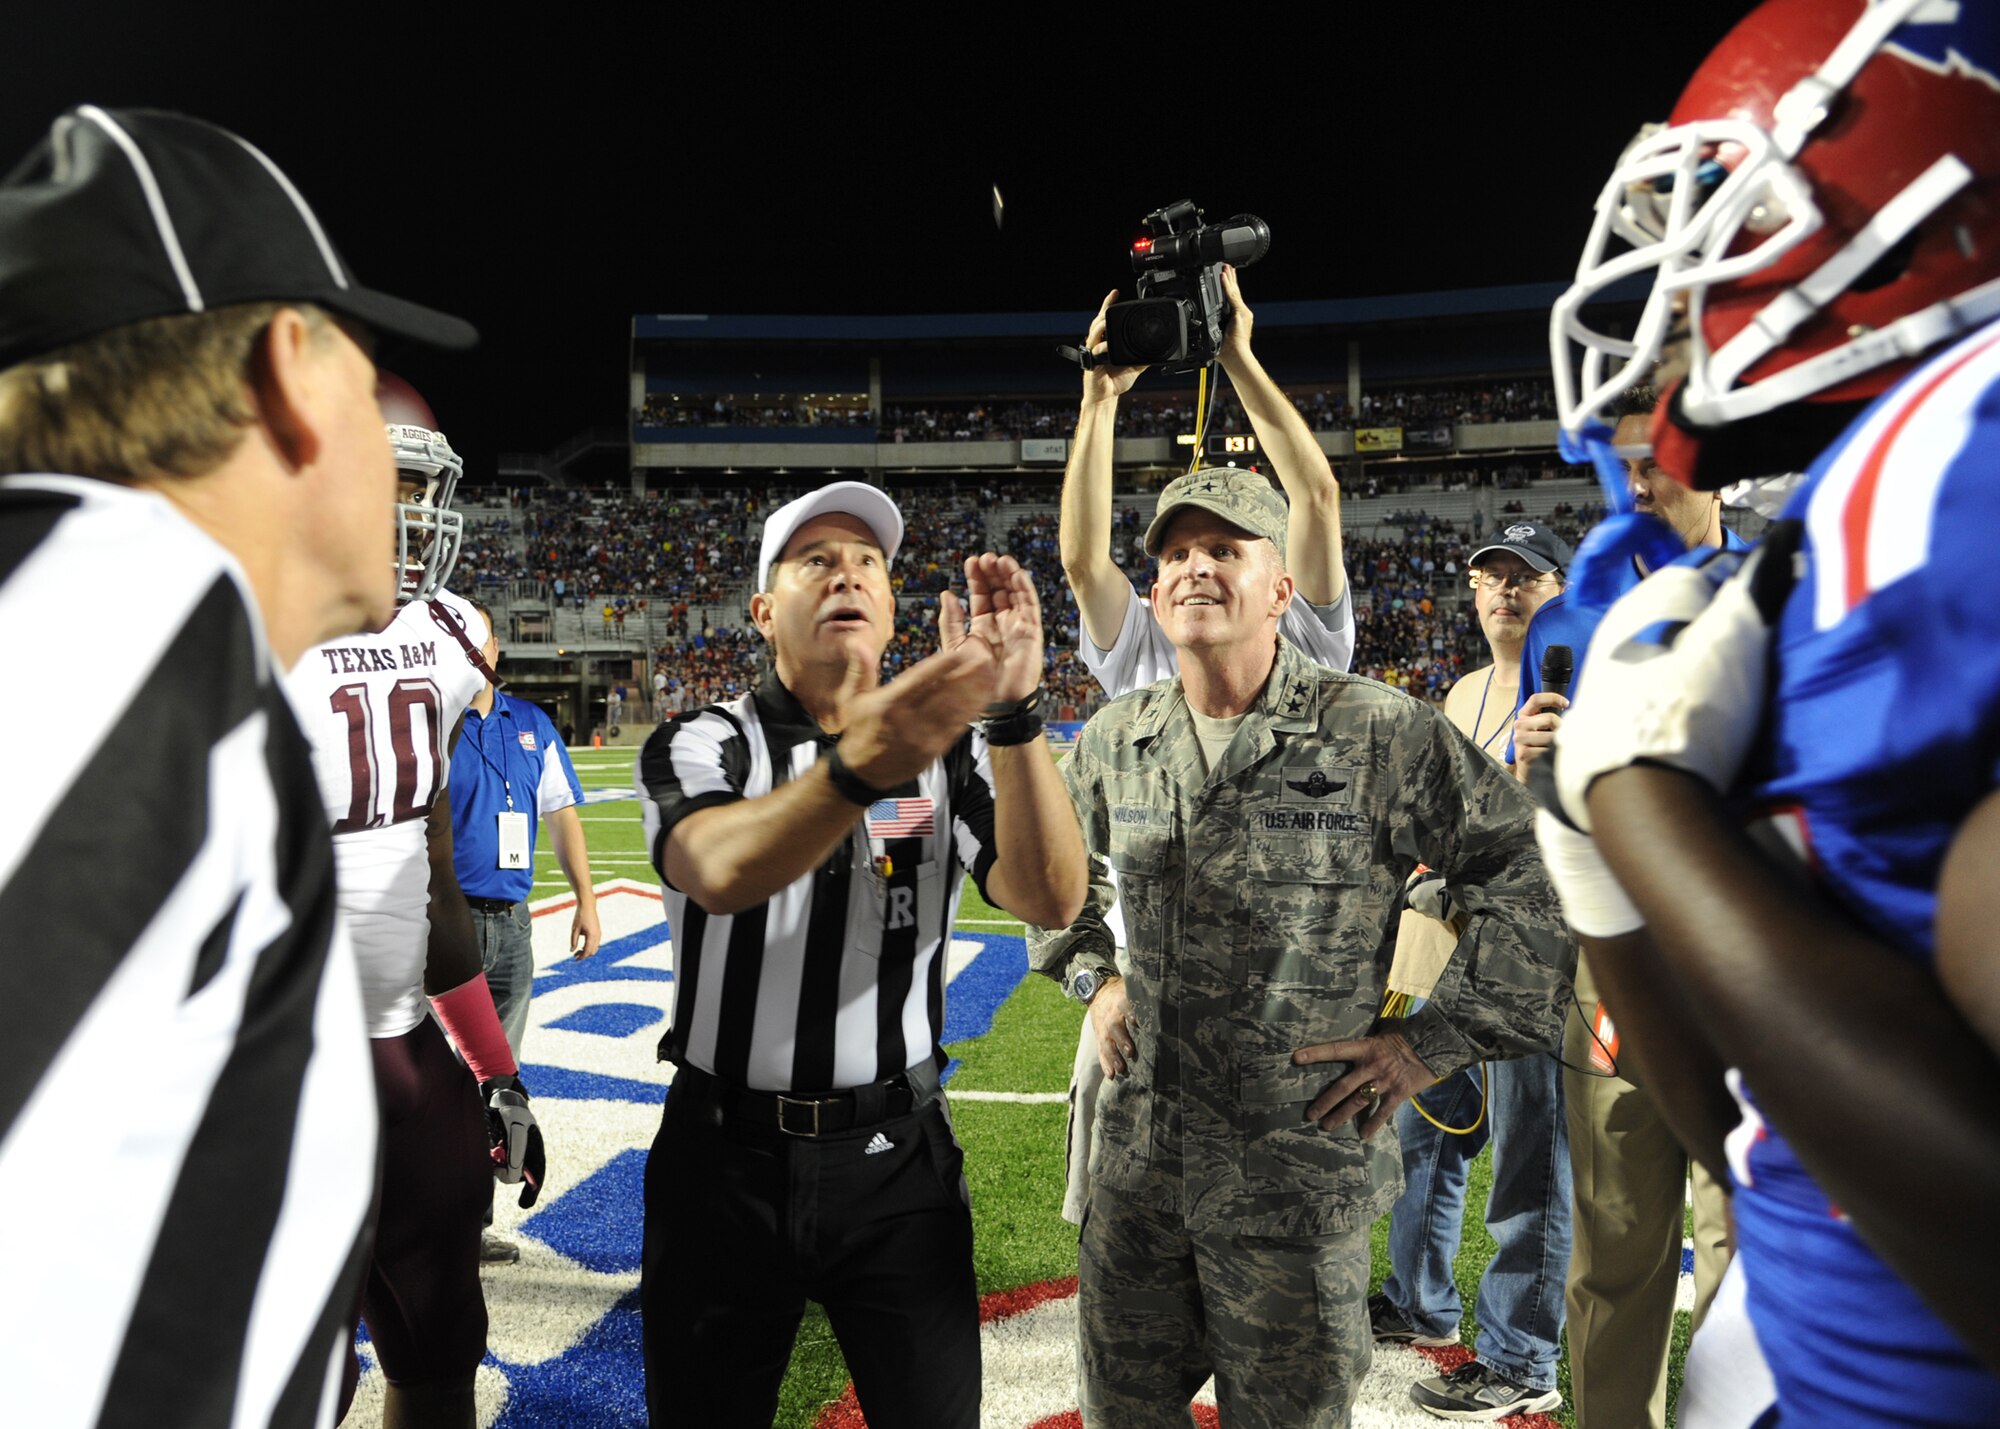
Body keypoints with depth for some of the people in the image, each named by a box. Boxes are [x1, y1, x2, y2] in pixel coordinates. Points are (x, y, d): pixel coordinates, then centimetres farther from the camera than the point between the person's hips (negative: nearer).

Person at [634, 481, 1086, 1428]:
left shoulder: (948, 754, 1)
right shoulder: (697, 747, -5)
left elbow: (1050, 899, -17)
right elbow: (720, 873, -29)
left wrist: (1013, 709, -30)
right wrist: (863, 765, -48)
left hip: (895, 1159, 1)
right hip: (725, 1161, 0)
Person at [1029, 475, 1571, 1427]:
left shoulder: (1382, 736, -12)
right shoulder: (1114, 740, 4)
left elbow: (1529, 875, -8)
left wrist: (1434, 1042, -10)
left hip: (1298, 1178, -4)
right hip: (1136, 1166, 5)